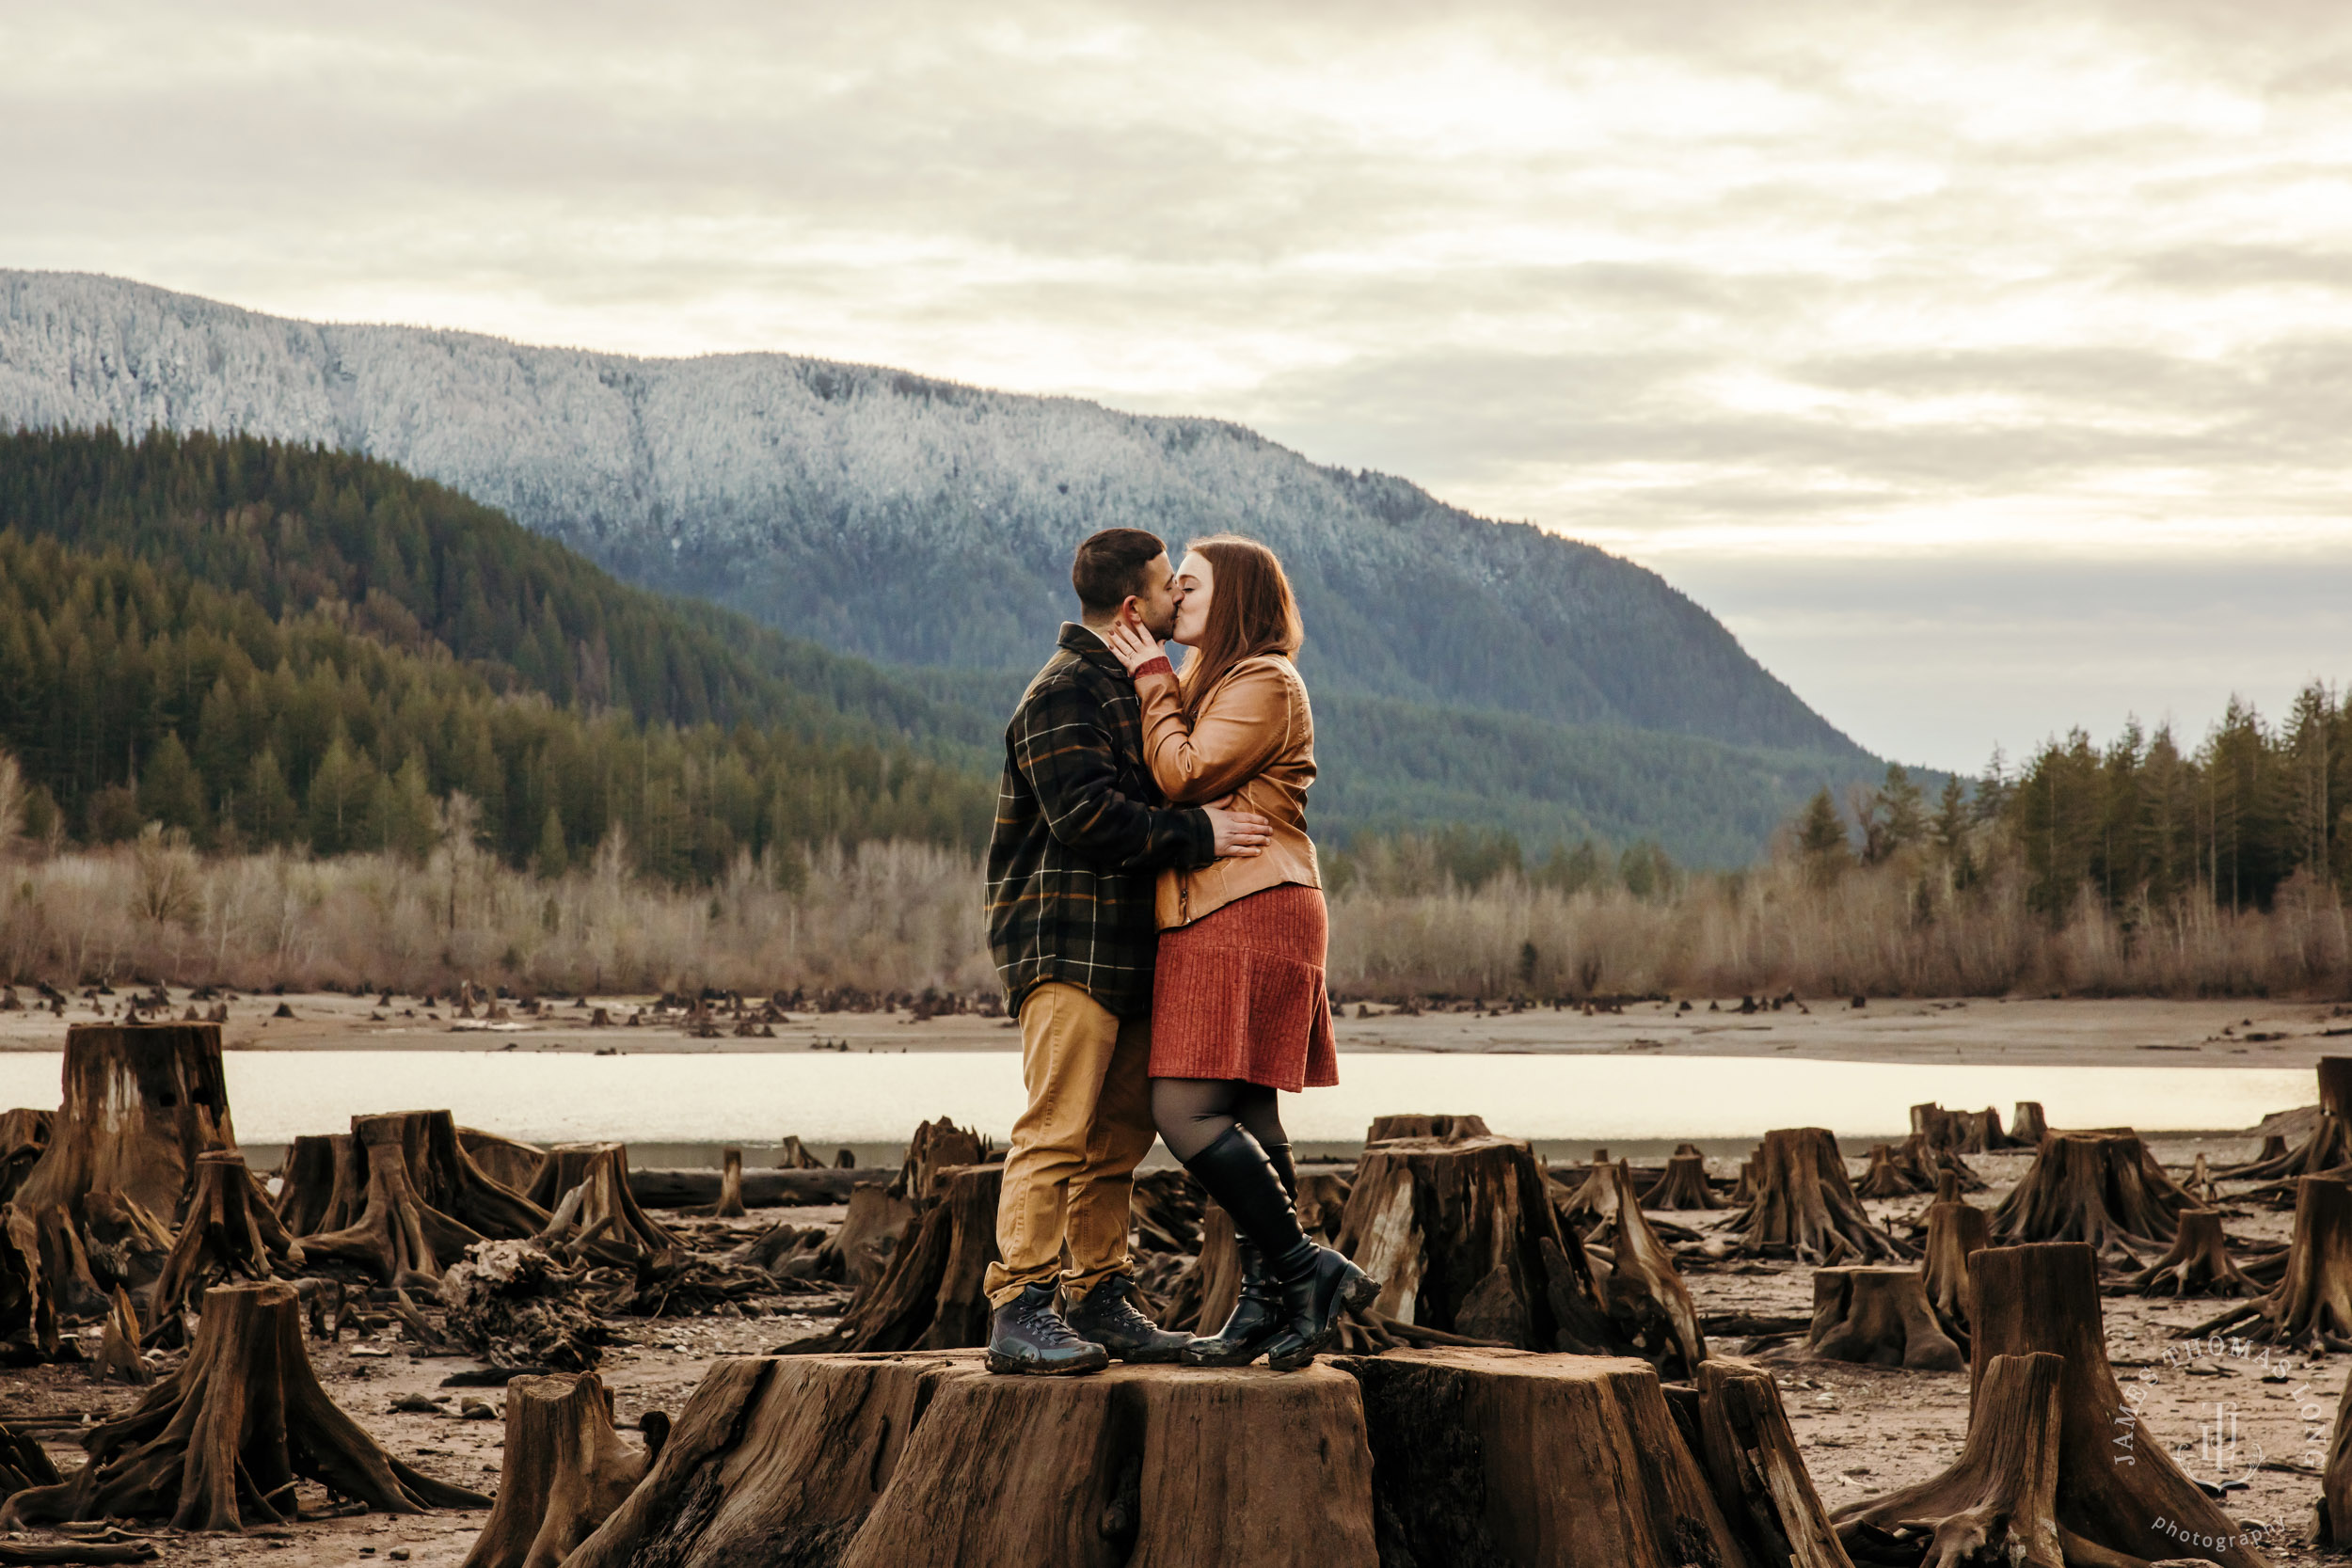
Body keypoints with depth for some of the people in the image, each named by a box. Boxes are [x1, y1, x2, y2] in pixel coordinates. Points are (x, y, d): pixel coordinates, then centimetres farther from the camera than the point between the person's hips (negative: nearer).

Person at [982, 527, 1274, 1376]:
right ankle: (1018, 1312, -14)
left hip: (1126, 943, 10)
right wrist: (1200, 834, -19)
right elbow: (1086, 818, -21)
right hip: (1066, 944, -10)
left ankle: (1100, 1303, 16)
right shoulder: (1063, 694, -11)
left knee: (1120, 1132, 10)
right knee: (1058, 1130, -13)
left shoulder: (1131, 686, 22)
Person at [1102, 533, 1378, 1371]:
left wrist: (1151, 680, -6)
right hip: (1210, 921, 10)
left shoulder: (1265, 683, -8)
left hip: (1250, 916, -10)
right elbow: (1178, 785, 18)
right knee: (1244, 1116, 7)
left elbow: (1183, 774, -16)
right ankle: (1263, 1303, 9)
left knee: (1186, 1111, -16)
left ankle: (1306, 1271, -10)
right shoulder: (1206, 682, 24)